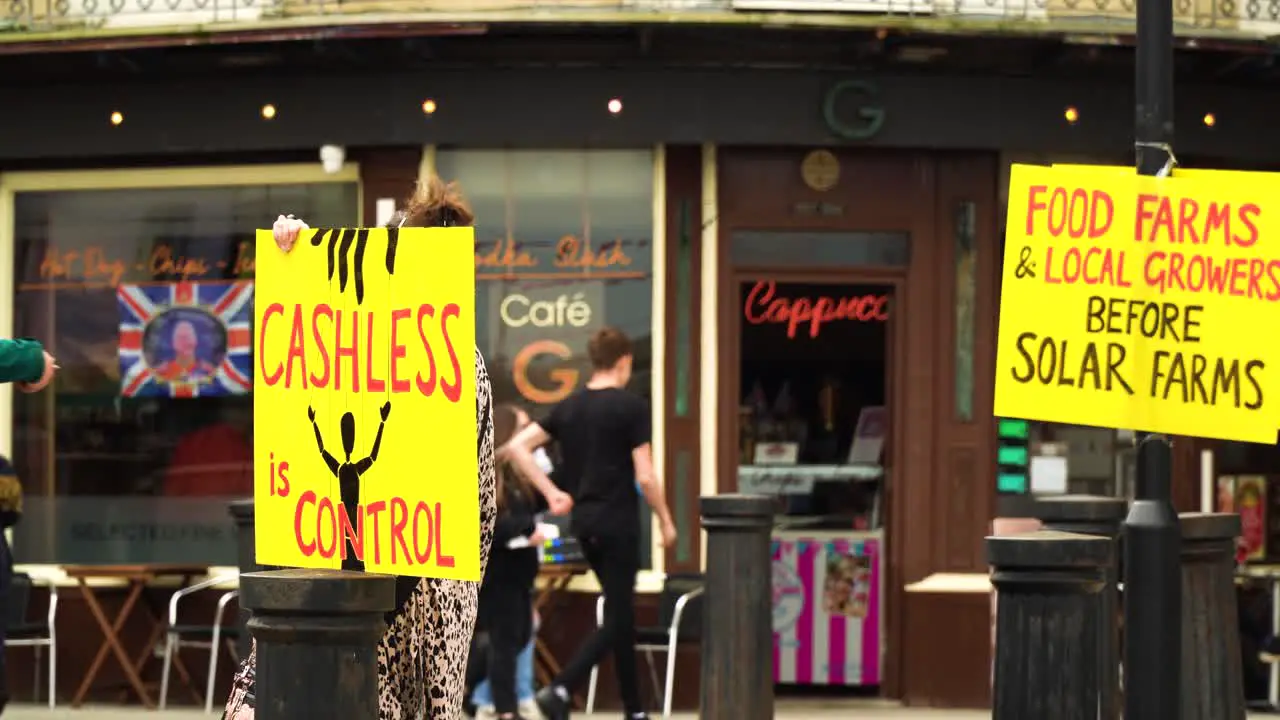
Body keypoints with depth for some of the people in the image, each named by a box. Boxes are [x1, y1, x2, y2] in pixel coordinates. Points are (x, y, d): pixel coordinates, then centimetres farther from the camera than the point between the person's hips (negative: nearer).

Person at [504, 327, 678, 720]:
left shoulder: (568, 407, 7)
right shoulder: (631, 407, -10)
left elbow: (516, 447, 4)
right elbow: (645, 477, -13)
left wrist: (550, 492, 6)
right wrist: (666, 521, 0)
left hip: (584, 521, 7)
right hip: (618, 522, -7)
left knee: (621, 614, 16)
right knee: (617, 619, -3)